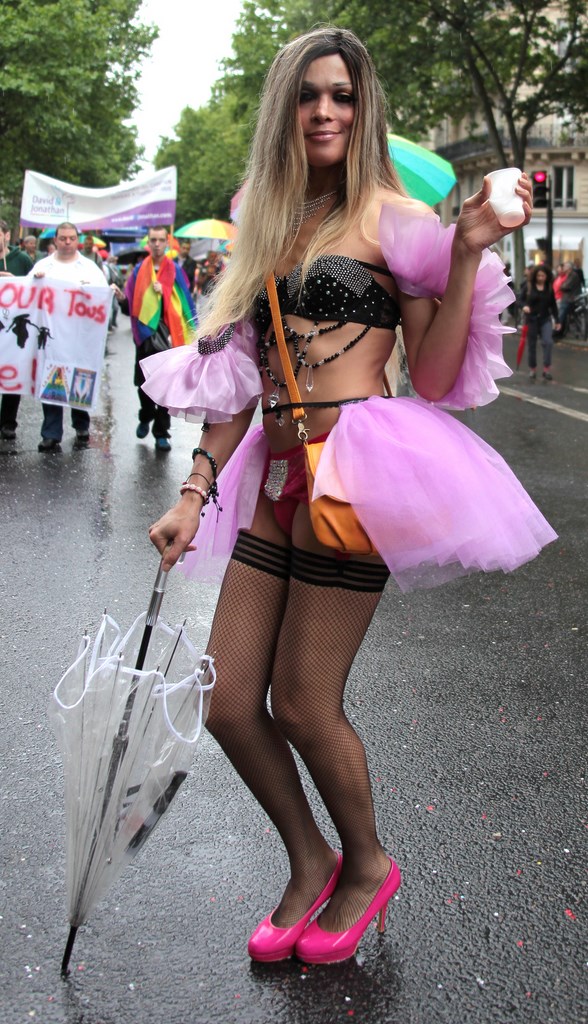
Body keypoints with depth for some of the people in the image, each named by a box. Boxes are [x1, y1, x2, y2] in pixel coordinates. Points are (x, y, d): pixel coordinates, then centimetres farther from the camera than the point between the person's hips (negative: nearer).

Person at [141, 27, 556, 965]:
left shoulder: (390, 217, 0)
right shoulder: (267, 229, 16)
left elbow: (434, 379, -6)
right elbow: (240, 382, 15)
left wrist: (468, 253, -14)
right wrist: (194, 494, 10)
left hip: (354, 474, -6)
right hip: (272, 484, 6)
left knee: (303, 707, -1)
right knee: (229, 707, 5)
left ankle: (367, 864, 28)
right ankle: (309, 864, 30)